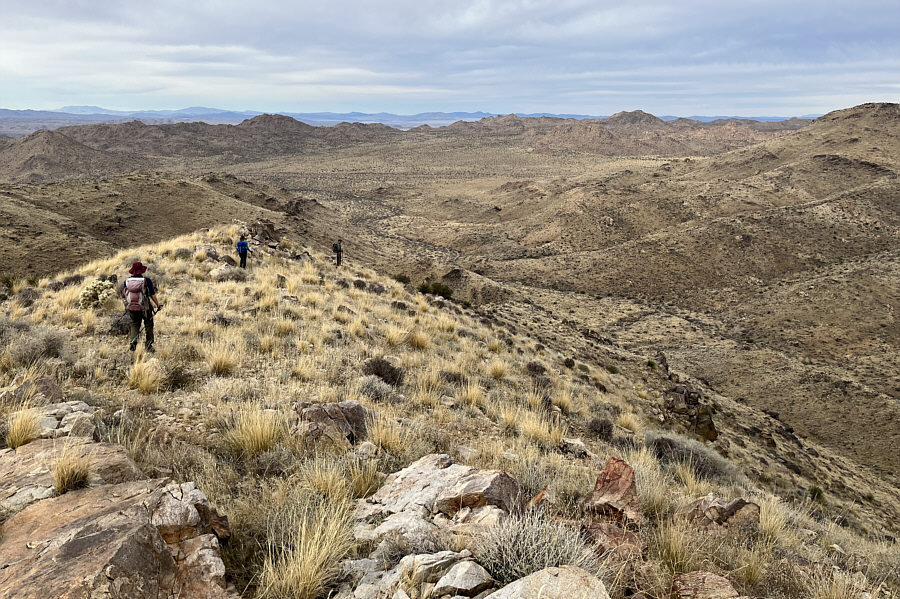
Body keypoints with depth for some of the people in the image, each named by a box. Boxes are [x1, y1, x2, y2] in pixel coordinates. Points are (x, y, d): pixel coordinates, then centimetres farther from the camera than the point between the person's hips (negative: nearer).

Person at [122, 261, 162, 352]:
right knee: (148, 325, 14)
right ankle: (148, 345, 16)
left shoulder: (127, 281, -1)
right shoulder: (146, 280, -12)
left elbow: (123, 295, 6)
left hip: (131, 308, 3)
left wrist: (127, 305, 22)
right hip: (144, 308, -3)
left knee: (134, 324, 21)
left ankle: (133, 342, 2)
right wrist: (158, 305, 3)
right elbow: (153, 295, -9)